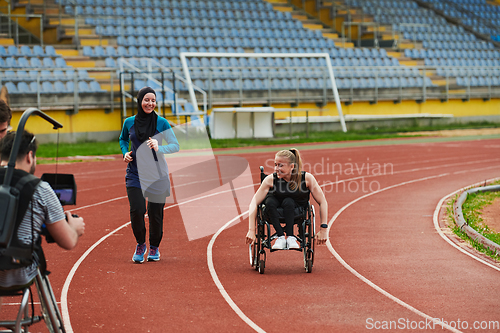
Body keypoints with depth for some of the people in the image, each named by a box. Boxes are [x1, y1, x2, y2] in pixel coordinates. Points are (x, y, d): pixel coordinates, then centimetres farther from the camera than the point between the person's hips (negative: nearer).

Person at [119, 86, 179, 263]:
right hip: (135, 173, 1)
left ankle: (154, 247, 27)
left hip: (157, 174, -1)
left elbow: (175, 146, -5)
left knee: (155, 213, 2)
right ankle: (140, 244, 14)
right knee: (137, 210, -13)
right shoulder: (129, 122, 2)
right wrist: (125, 152, 2)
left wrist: (159, 148, -24)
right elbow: (123, 139, 22)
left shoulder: (162, 123, -4)